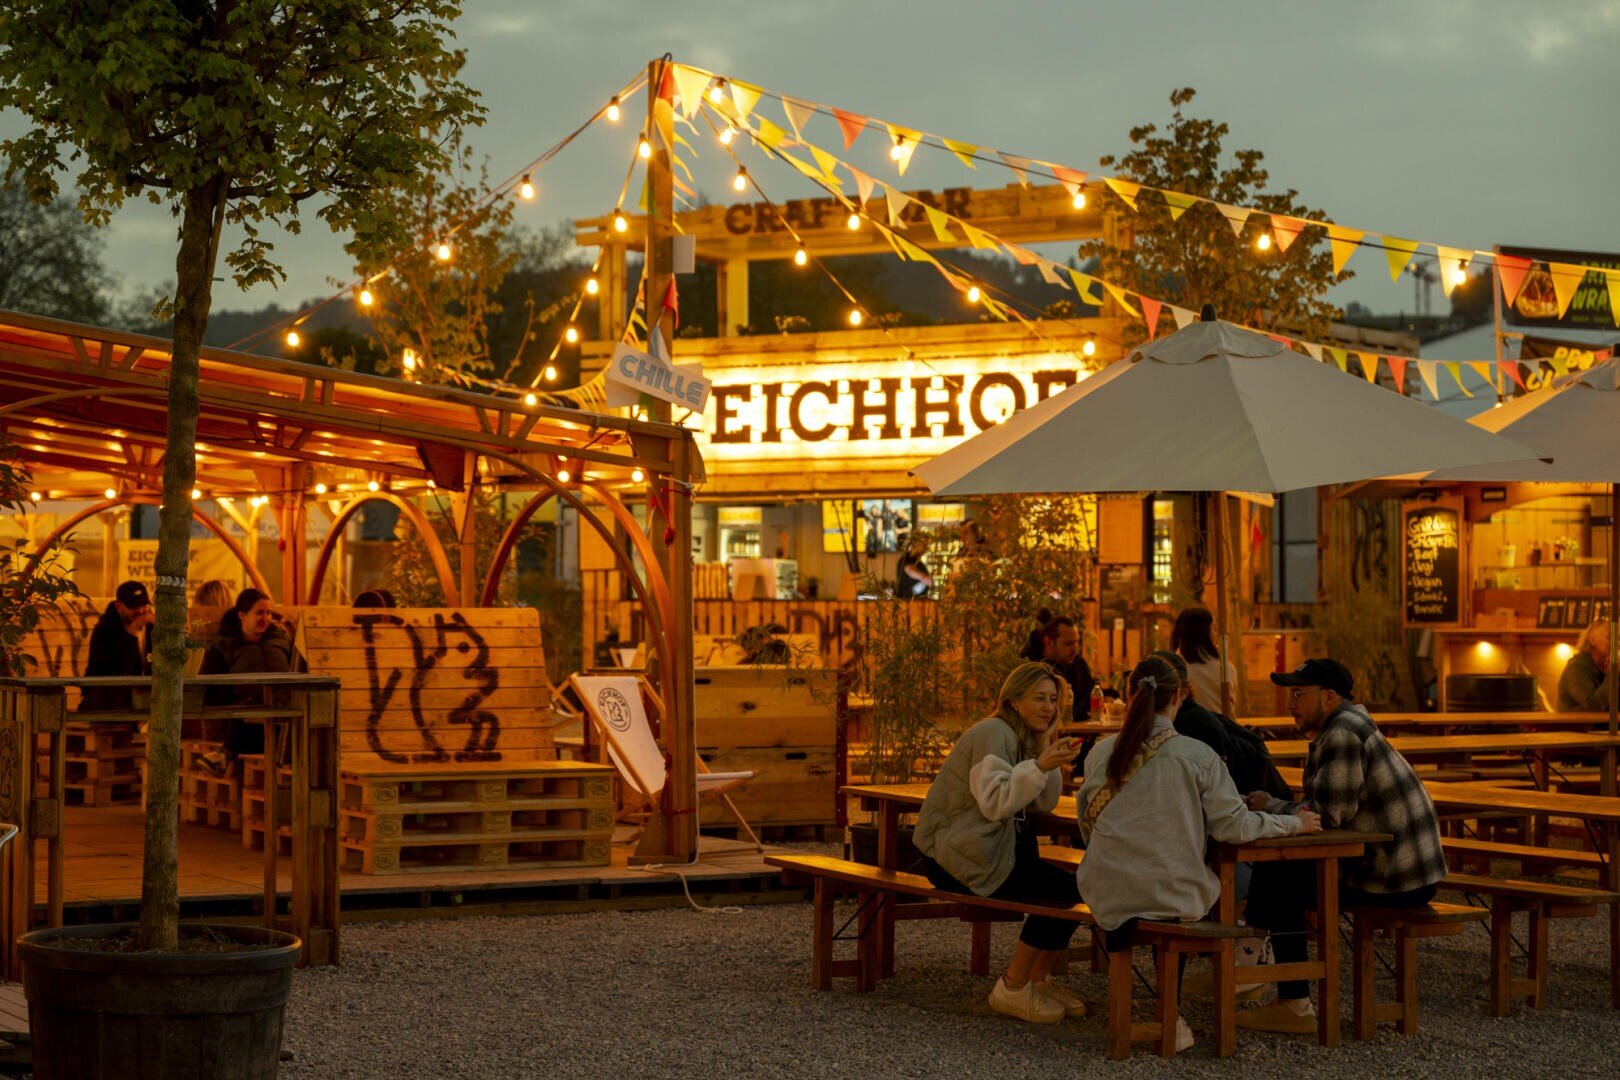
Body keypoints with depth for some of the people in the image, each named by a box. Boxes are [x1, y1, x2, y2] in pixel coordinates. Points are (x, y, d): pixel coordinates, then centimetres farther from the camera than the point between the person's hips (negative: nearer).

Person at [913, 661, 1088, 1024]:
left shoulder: (1024, 737, 14)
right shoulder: (992, 734, -15)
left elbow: (1044, 803, 9)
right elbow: (994, 803, -26)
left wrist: (1050, 754, -3)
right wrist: (1040, 765, -33)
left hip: (993, 845, 9)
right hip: (954, 855, -9)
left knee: (1076, 883, -5)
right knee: (1063, 890, -19)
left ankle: (1038, 978, 8)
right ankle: (1012, 988, -10)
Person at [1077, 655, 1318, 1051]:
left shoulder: (1100, 753, 2)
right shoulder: (1197, 755, -6)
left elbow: (1088, 825, 11)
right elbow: (1233, 826, -5)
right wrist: (1294, 823, 10)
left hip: (1108, 897, 3)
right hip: (1173, 898, -2)